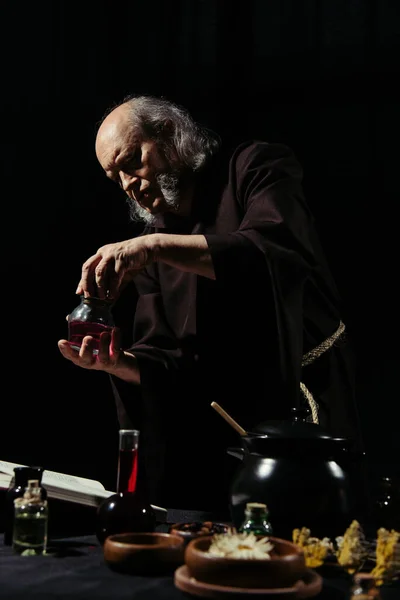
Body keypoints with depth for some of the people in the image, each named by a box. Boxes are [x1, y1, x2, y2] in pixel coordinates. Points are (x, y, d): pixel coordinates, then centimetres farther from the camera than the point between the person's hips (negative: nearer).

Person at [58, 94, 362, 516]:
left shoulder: (255, 167, -5)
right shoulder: (146, 244, 10)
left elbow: (279, 250, -27)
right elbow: (161, 362, 7)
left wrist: (158, 246, -31)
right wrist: (118, 364, -16)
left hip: (305, 409, -5)